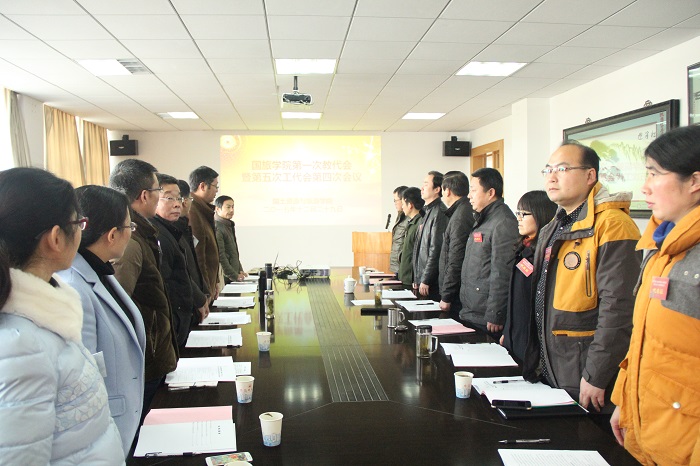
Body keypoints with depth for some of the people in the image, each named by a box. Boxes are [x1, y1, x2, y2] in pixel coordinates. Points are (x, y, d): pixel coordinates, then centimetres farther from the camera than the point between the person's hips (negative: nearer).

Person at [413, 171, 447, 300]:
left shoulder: (439, 213, -14)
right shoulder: (426, 212, 16)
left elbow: (436, 249, -18)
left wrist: (425, 281, -17)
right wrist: (417, 279, 16)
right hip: (422, 280, 9)